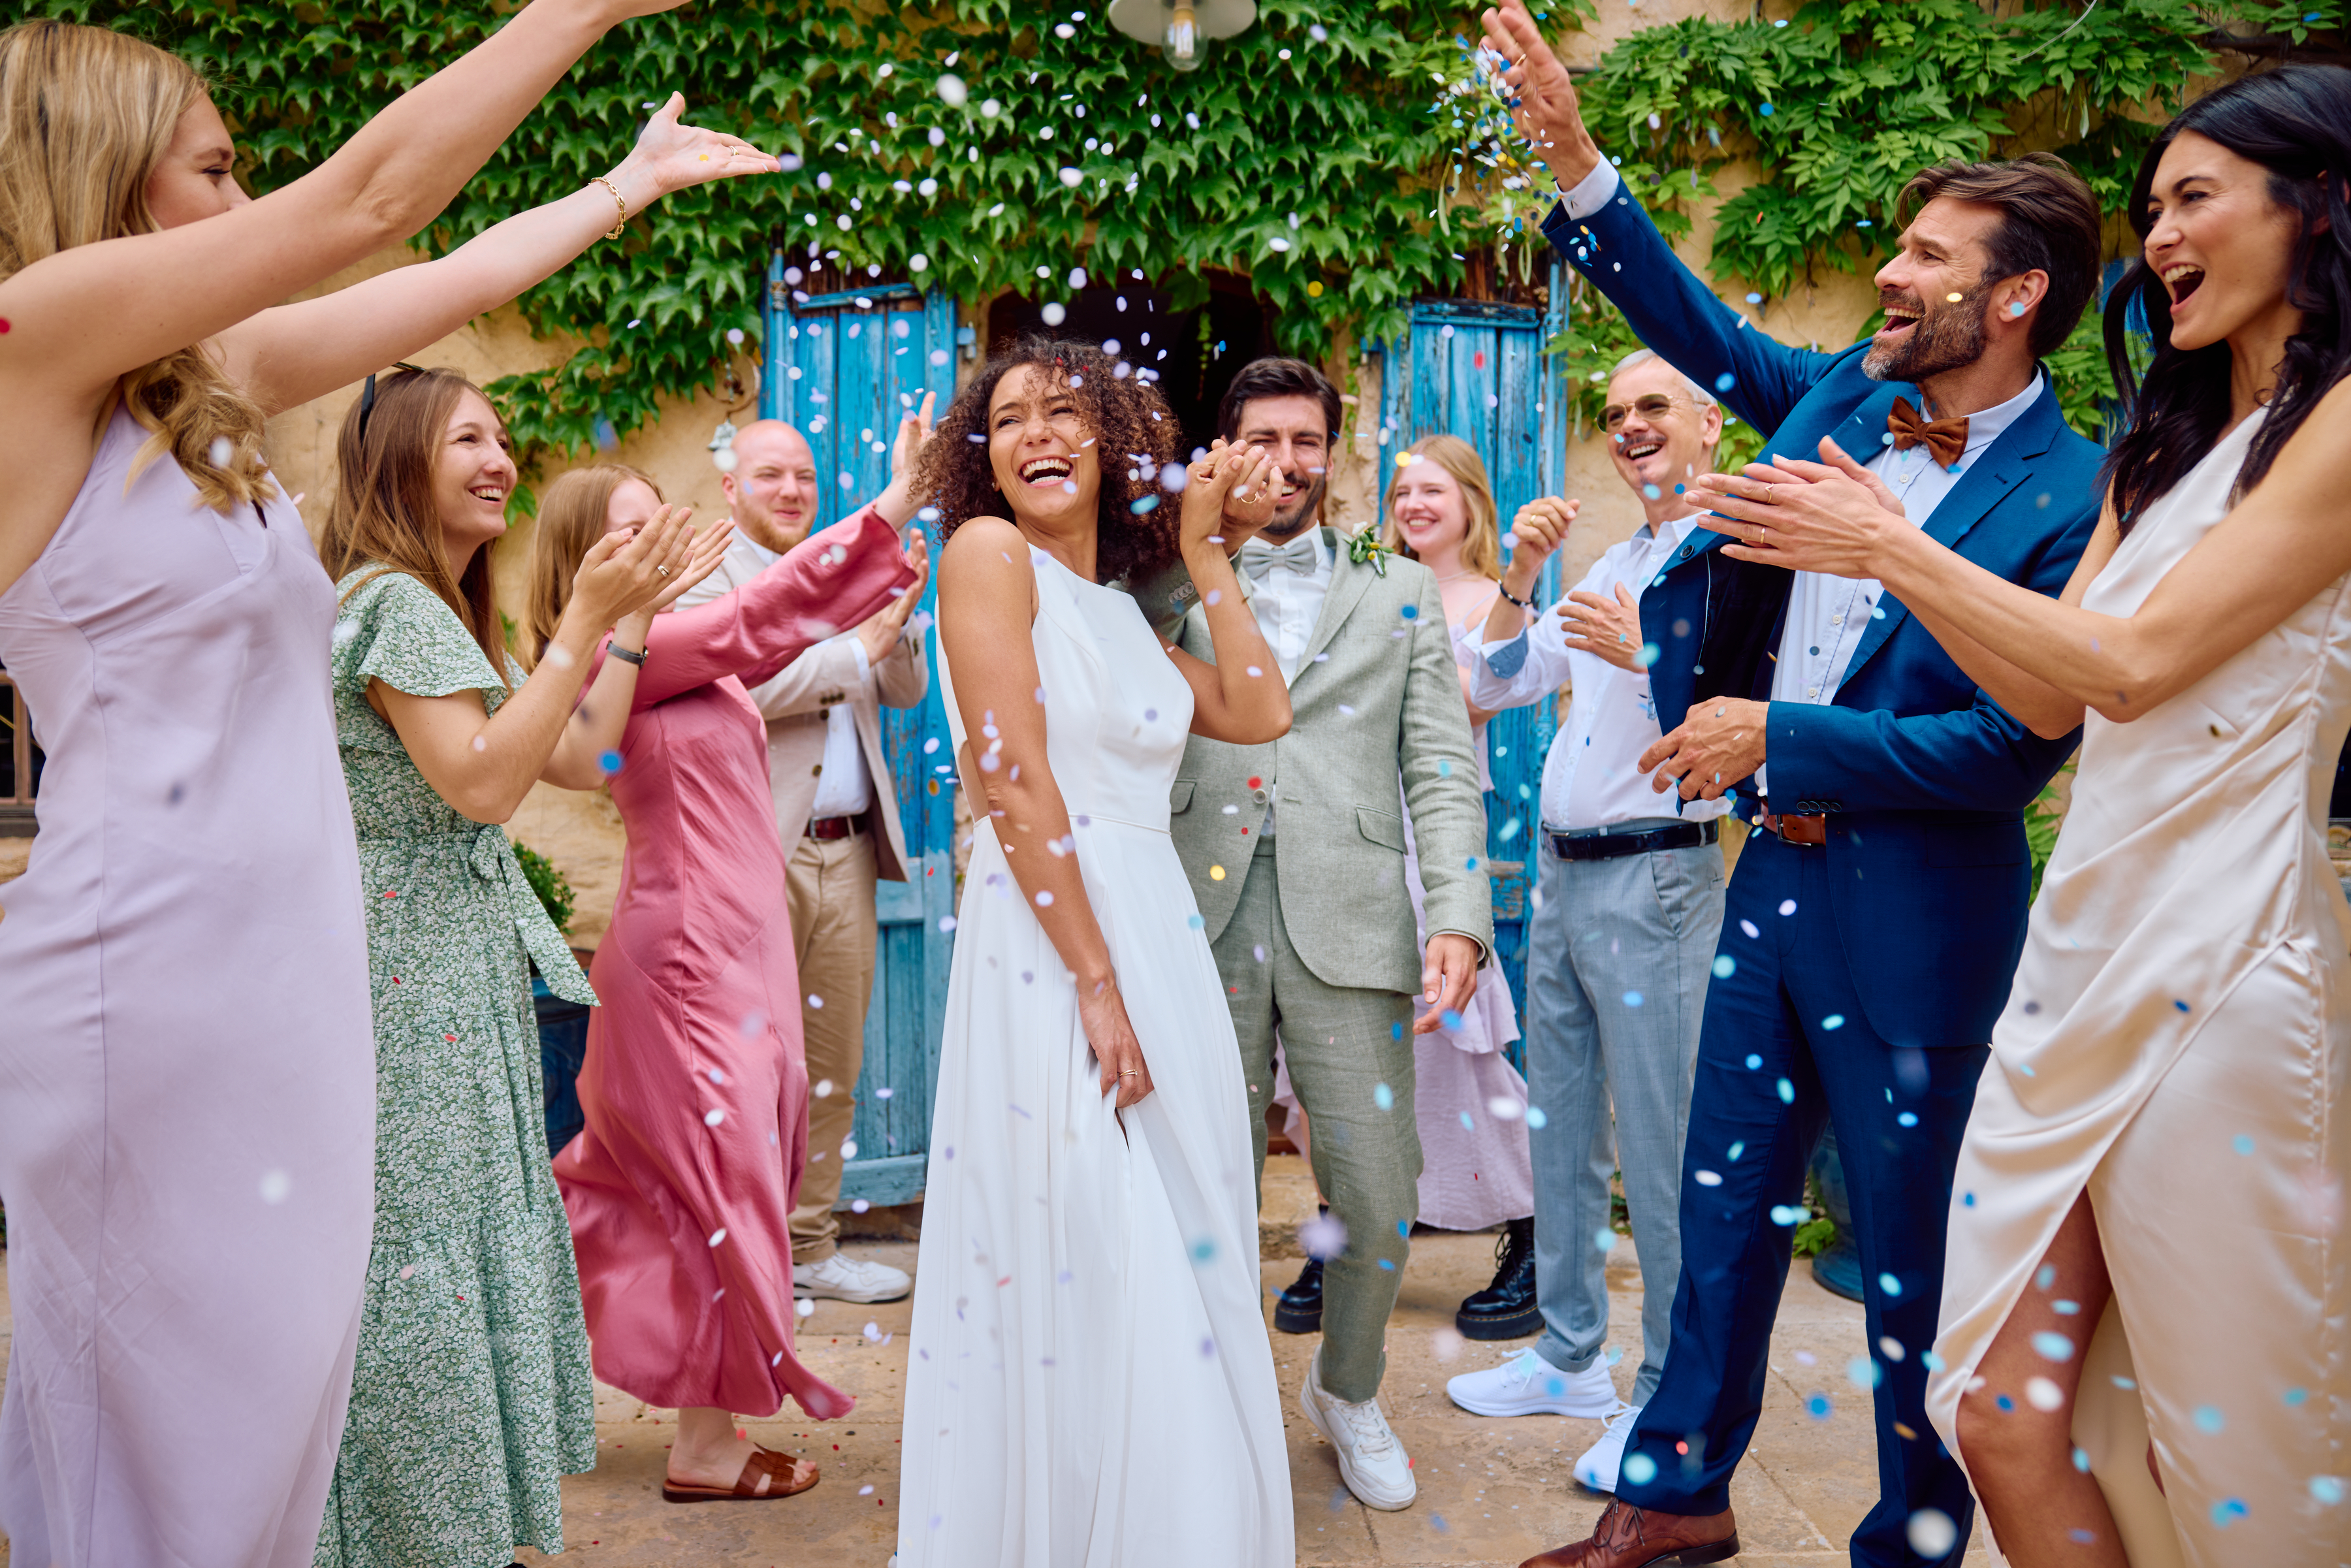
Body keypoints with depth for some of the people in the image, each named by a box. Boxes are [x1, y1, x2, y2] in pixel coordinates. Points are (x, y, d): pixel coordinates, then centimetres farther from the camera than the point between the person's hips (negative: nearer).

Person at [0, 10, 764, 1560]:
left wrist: (637, 181, 31)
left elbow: (441, 287, 21)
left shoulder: (207, 380, 13)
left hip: (291, 953, 8)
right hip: (156, 965, -8)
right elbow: (368, 198, -11)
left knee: (277, 1404, 15)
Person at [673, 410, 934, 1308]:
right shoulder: (705, 578, -1)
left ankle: (807, 1246, 22)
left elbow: (907, 690, 11)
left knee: (832, 1067, 11)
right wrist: (860, 646, -15)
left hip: (847, 857, 6)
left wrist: (898, 617, -6)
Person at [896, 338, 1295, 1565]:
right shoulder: (989, 552, -2)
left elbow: (1259, 714, 7)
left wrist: (1204, 548, 12)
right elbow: (1012, 776, -12)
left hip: (1163, 941, 7)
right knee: (1077, 1275, -2)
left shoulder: (1120, 611, 18)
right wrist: (1097, 982, -17)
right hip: (1050, 952, -7)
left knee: (1176, 1269, 13)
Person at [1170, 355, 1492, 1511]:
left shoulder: (1400, 592, 14)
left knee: (1376, 1201, 1)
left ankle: (1347, 1393, 30)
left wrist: (1457, 917, -6)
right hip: (1200, 925, 0)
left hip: (1344, 926, 0)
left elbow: (1442, 766, 5)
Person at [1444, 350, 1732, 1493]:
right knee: (1562, 1132, 15)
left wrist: (1645, 654, -26)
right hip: (1562, 877, 8)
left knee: (1658, 1150, -2)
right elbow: (1496, 686, 15)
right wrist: (1520, 577, 2)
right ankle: (1568, 1358, 30)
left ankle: (1670, 1398, 13)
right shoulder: (1606, 570, 18)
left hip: (1656, 876, -8)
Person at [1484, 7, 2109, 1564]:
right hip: (1778, 867, 7)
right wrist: (1574, 159, 9)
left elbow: (2013, 747, -19)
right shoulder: (1849, 396, 4)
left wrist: (1778, 739, -19)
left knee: (1906, 1245, 9)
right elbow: (1705, 329, 16)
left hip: (1915, 914, -7)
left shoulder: (2069, 500, -16)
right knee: (1726, 1205, 17)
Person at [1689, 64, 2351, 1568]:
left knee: (2218, 1446, 5)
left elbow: (2136, 659, -13)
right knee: (2008, 1421, 6)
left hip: (2221, 968, -7)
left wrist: (1889, 547, -8)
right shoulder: (2164, 451, 21)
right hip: (2082, 951, 7)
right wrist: (1891, 545, 9)